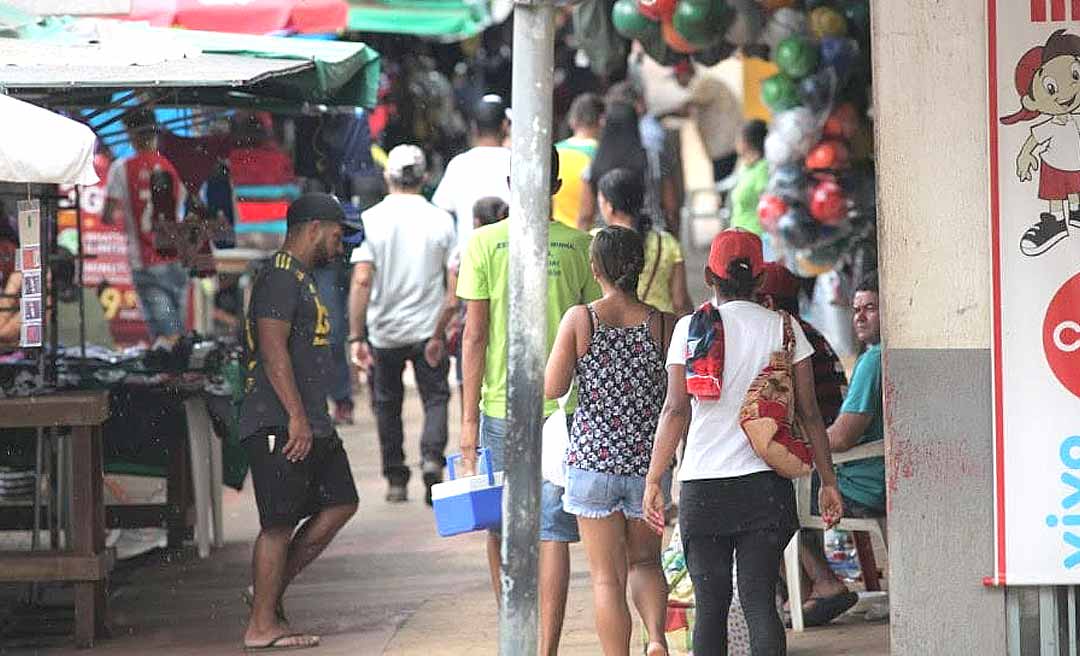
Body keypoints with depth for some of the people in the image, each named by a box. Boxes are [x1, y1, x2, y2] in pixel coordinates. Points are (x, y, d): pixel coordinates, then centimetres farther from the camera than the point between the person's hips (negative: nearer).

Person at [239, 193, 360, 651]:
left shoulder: (301, 279, 21)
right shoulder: (280, 277, -12)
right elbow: (273, 348, -21)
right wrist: (297, 417, -23)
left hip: (310, 423, 11)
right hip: (280, 424, -11)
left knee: (340, 504, 11)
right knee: (279, 523, -6)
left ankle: (269, 592, 15)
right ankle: (262, 624, -1)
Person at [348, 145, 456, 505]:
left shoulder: (371, 220, -8)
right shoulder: (441, 220, -4)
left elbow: (362, 281, -15)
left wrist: (356, 337, -13)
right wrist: (442, 331, 5)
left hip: (383, 330, 0)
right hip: (428, 327, 0)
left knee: (387, 402, 15)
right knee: (435, 397, 11)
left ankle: (396, 480, 18)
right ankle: (432, 457, -14)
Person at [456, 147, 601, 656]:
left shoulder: (484, 243, -3)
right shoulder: (579, 245, 1)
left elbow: (474, 335, -5)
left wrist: (469, 420, -3)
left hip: (499, 405, -1)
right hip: (564, 405, 1)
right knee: (552, 532, 0)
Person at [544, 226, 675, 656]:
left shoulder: (579, 319, -8)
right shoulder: (664, 325, -4)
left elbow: (552, 388, -7)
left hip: (594, 459, -2)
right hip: (648, 460, 2)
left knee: (607, 576, 6)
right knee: (645, 561, 19)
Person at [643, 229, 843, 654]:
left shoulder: (690, 328, 1)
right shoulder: (784, 328, 4)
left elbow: (675, 410, -5)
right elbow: (809, 414, 3)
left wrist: (654, 480, -3)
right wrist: (828, 482, 9)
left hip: (702, 486, 0)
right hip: (765, 486, 0)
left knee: (710, 606, 8)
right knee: (759, 603, -2)